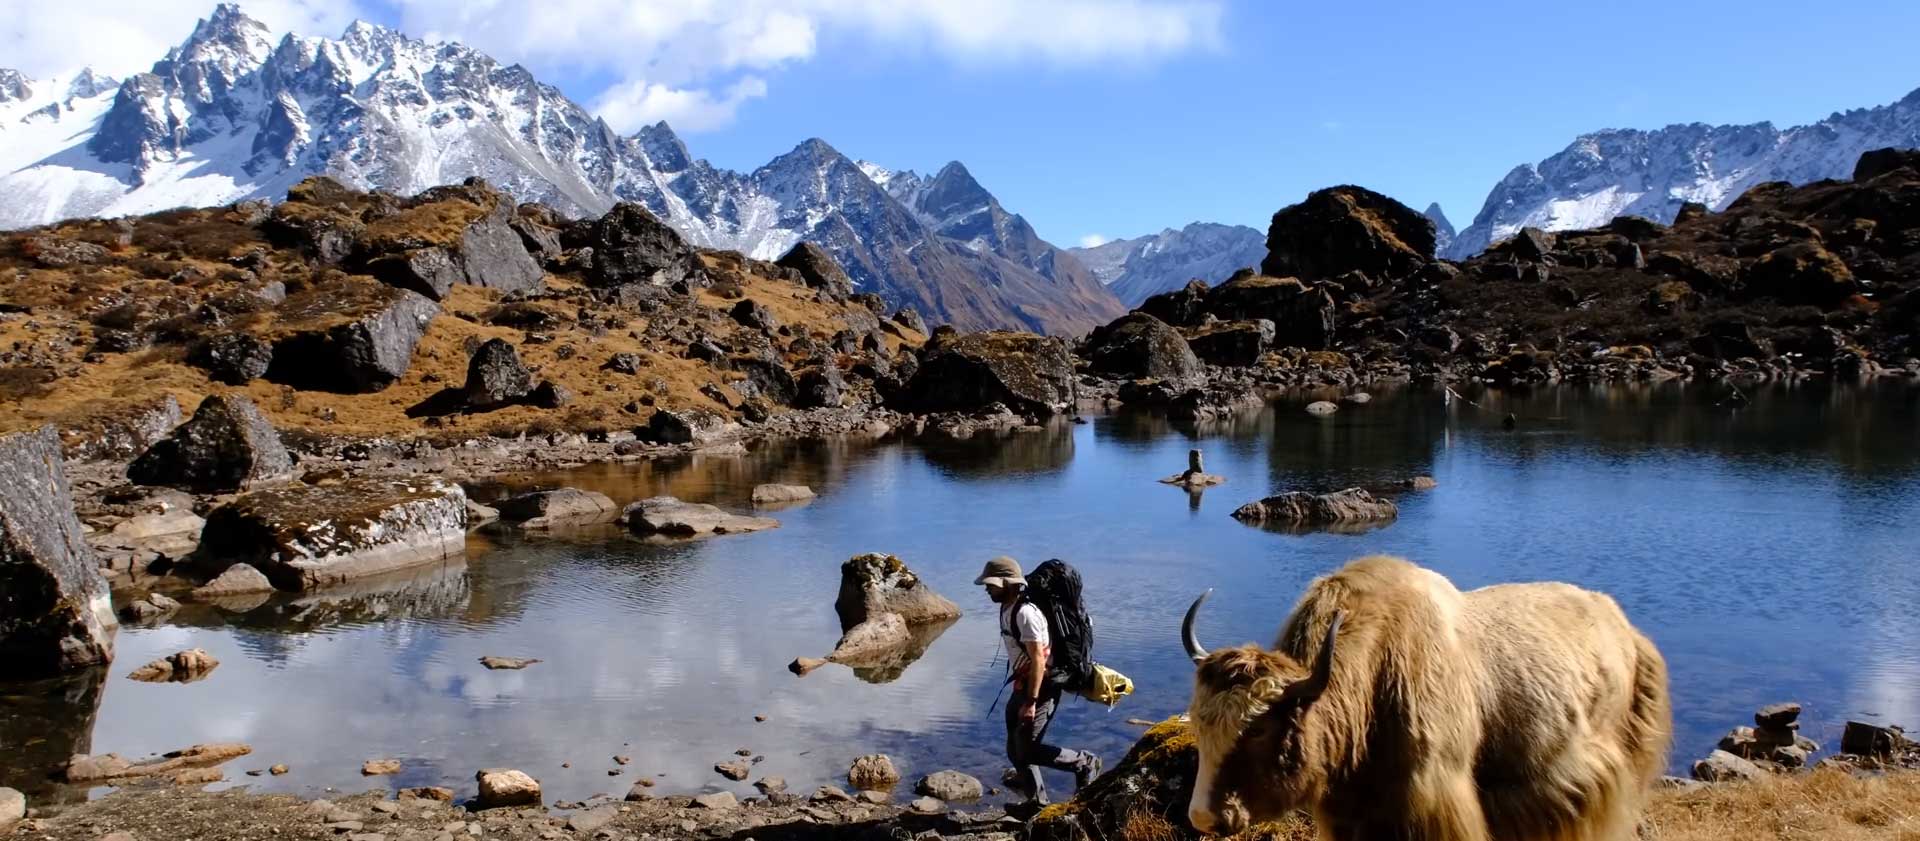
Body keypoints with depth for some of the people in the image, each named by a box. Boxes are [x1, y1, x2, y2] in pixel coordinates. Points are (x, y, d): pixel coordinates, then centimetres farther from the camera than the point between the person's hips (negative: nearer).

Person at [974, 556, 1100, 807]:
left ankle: (1085, 763, 7)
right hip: (1023, 684, 10)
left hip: (1041, 687, -10)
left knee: (1028, 750, -10)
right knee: (1015, 750, 12)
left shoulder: (1025, 613, -23)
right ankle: (1036, 801, 25)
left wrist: (1031, 702, -25)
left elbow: (1038, 659, -25)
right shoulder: (1007, 609, 8)